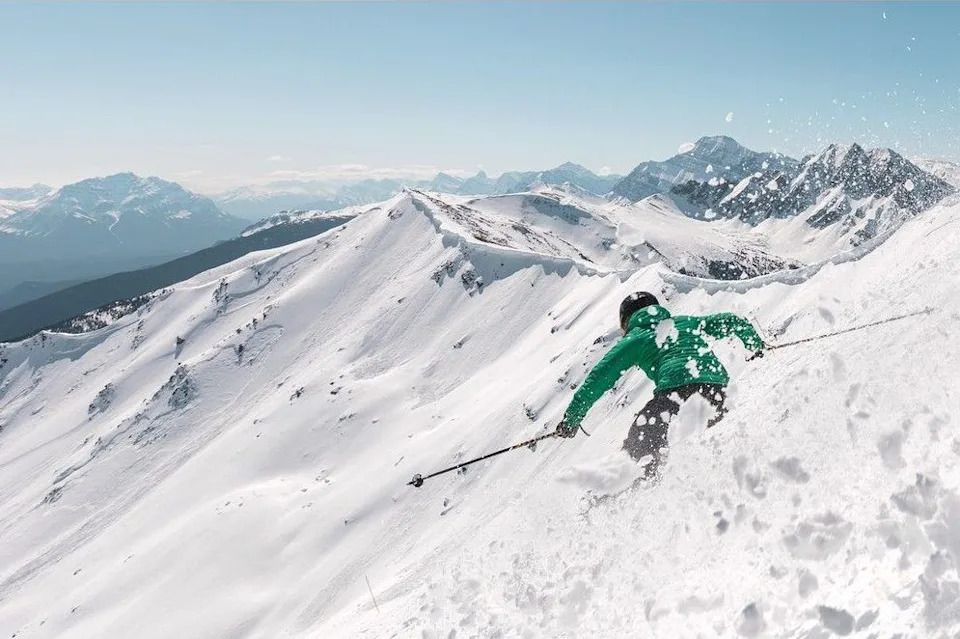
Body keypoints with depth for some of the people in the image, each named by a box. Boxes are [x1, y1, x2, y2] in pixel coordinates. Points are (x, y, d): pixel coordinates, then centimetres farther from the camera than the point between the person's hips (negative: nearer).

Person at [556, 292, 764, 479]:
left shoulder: (633, 339, 19)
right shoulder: (687, 322, 30)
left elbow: (599, 378, 13)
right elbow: (731, 322, 28)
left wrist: (571, 418, 16)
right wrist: (756, 345, 45)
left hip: (676, 389, -4)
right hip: (718, 386, 4)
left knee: (639, 447, 2)